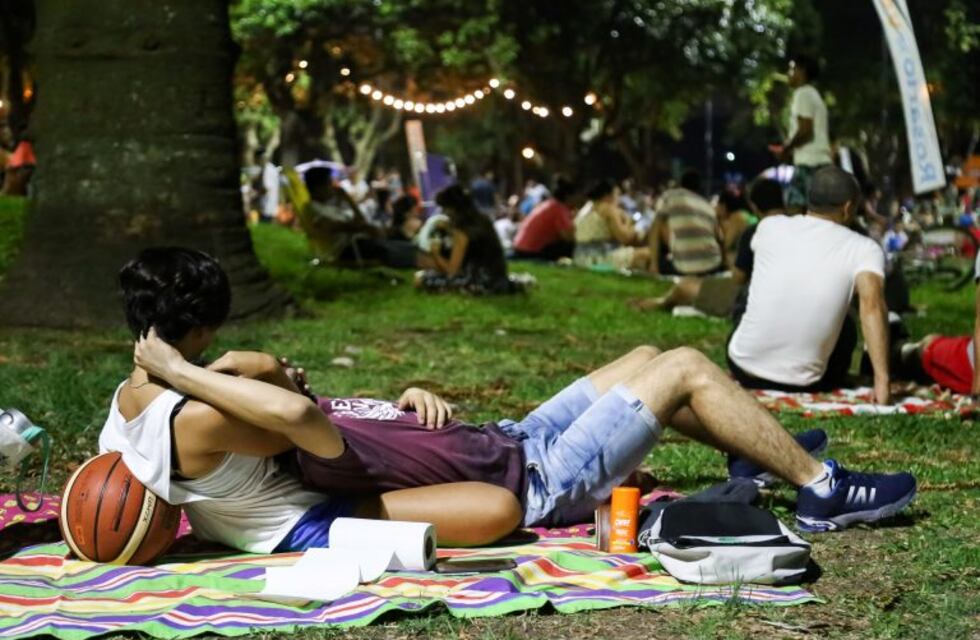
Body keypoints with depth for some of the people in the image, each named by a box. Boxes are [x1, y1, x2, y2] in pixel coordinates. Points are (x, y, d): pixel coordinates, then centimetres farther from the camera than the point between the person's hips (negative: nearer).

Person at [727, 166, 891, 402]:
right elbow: (872, 304, -24)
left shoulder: (770, 226, 3)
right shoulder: (864, 248, -6)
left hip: (744, 369, 0)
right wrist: (882, 381, -28)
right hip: (804, 384, 0)